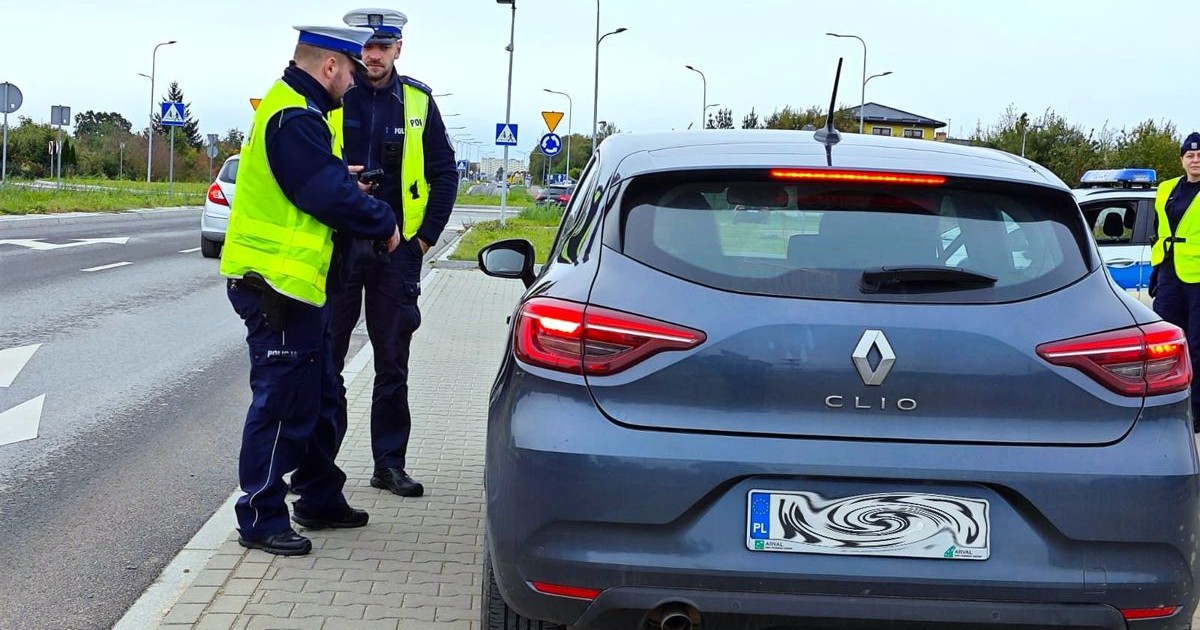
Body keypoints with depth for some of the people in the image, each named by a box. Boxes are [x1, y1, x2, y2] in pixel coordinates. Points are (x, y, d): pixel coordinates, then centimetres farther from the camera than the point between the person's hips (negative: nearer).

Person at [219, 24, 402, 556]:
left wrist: (344, 184, 5)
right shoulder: (294, 118, -19)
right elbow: (331, 197, -22)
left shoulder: (296, 111, 16)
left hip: (296, 282, 11)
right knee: (281, 404, -4)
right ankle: (260, 520, 5)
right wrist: (385, 224, -8)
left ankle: (320, 500, 30)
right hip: (277, 281, -11)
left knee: (317, 398, 18)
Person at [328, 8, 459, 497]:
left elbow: (444, 173, 8)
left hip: (396, 250, 2)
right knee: (325, 359, 5)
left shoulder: (417, 101, 4)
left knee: (392, 364, 8)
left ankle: (390, 462, 16)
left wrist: (427, 235, 2)